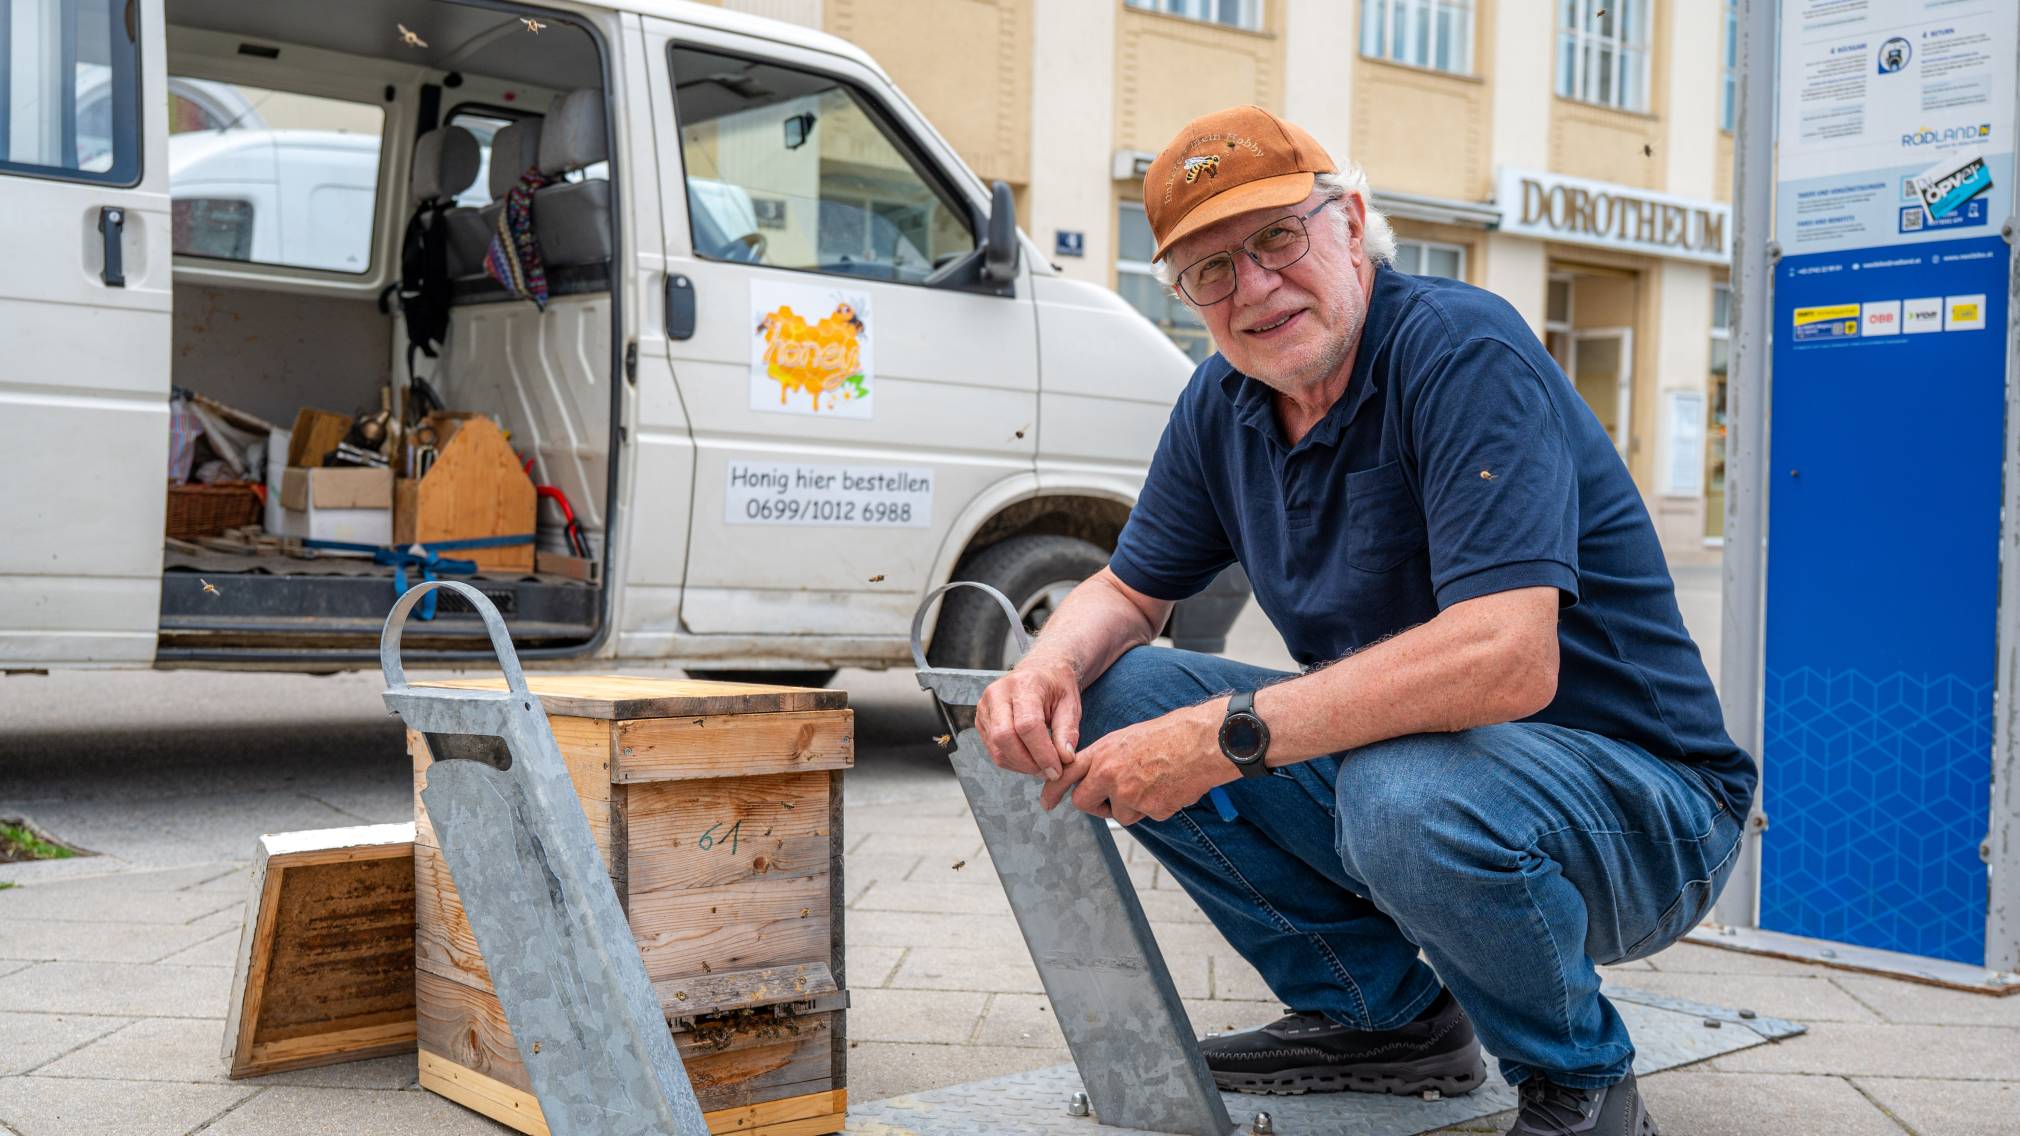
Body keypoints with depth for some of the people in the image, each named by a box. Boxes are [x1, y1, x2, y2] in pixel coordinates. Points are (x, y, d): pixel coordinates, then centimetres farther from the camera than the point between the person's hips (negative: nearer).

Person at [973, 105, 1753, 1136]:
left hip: (1632, 796, -7)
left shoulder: (1463, 351, -22)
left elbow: (1506, 660, -34)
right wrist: (1049, 667, -12)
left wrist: (1229, 738, -32)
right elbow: (1126, 590, 12)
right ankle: (1384, 1014, 8)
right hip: (1382, 764, 7)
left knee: (1410, 795, -39)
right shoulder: (1225, 402, 2)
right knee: (1118, 694, -5)